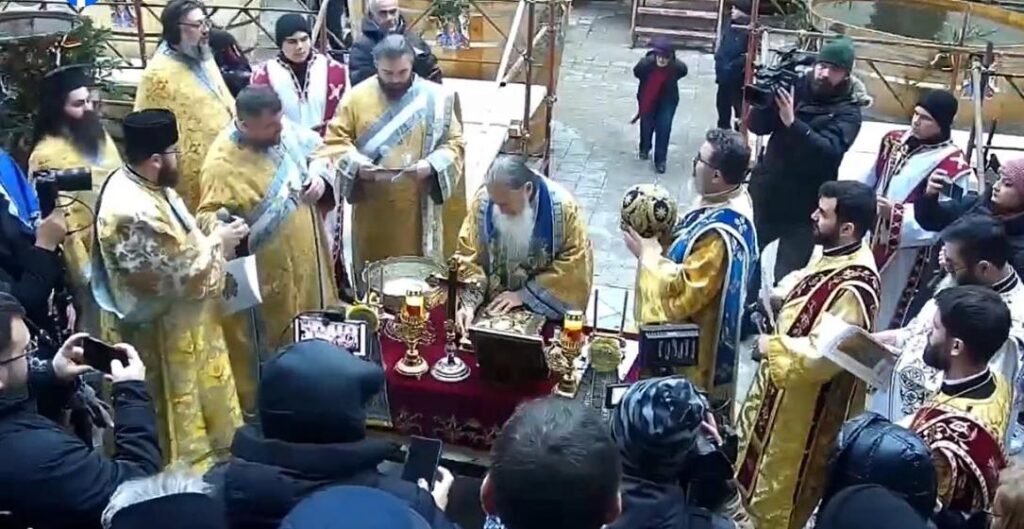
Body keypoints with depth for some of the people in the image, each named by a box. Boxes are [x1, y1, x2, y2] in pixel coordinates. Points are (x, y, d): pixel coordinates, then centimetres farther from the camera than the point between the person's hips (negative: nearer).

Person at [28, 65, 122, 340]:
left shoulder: (100, 137, 5)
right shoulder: (48, 156, -18)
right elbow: (62, 224, -18)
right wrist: (85, 275, -17)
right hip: (92, 261, -7)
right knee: (99, 333, 6)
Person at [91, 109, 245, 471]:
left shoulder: (142, 184, -1)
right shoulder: (134, 212, -32)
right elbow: (181, 274, -27)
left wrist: (213, 239, -2)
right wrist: (217, 243, -14)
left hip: (185, 320, 10)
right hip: (165, 330, -10)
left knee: (207, 395, 26)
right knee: (182, 411, 11)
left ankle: (218, 452, 45)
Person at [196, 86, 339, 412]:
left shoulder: (283, 128, -5)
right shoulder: (223, 163, -24)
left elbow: (316, 149, 12)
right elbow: (207, 215, -22)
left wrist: (318, 175, -8)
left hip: (306, 255, 8)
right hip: (265, 271, -7)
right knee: (269, 341, 7)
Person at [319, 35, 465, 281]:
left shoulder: (436, 98, -1)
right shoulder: (356, 97, 0)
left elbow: (455, 143, 1)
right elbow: (335, 141, 2)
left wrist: (431, 164, -17)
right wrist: (356, 164, -17)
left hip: (419, 208, 0)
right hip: (373, 208, 1)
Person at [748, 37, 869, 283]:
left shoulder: (848, 112, -10)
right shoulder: (796, 87, 0)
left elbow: (830, 151, -27)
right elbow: (757, 127, -2)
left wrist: (792, 123, -37)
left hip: (804, 204, -4)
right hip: (766, 191, 4)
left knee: (788, 276, 0)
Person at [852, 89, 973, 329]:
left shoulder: (953, 166, -19)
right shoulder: (894, 141, 5)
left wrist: (896, 213, -29)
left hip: (908, 258, -7)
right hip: (872, 242, 7)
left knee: (889, 321, 7)